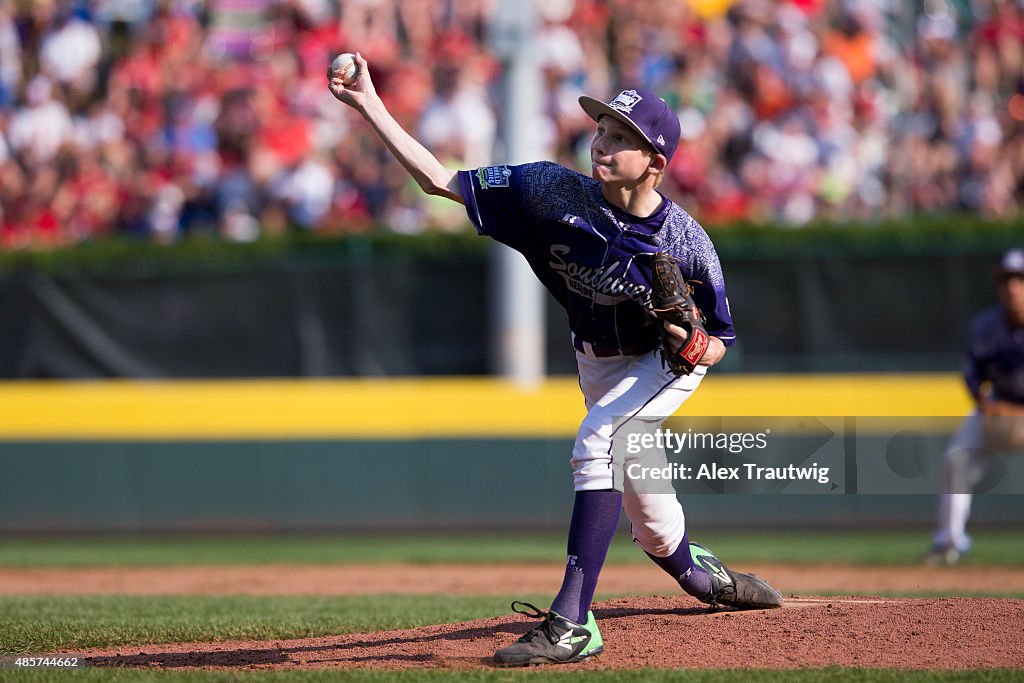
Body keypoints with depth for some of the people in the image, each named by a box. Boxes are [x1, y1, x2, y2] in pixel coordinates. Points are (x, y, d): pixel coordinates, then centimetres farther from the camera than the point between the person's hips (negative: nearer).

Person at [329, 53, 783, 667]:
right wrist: (370, 105, -30)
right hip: (598, 363, 5)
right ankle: (701, 576, 52)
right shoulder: (557, 193, -24)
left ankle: (572, 622, -38)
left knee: (597, 443, -32)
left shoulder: (687, 243, -29)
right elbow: (440, 180, -21)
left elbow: (720, 343, -15)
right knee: (647, 519, 16)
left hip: (668, 362, -5)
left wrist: (693, 345, -39)